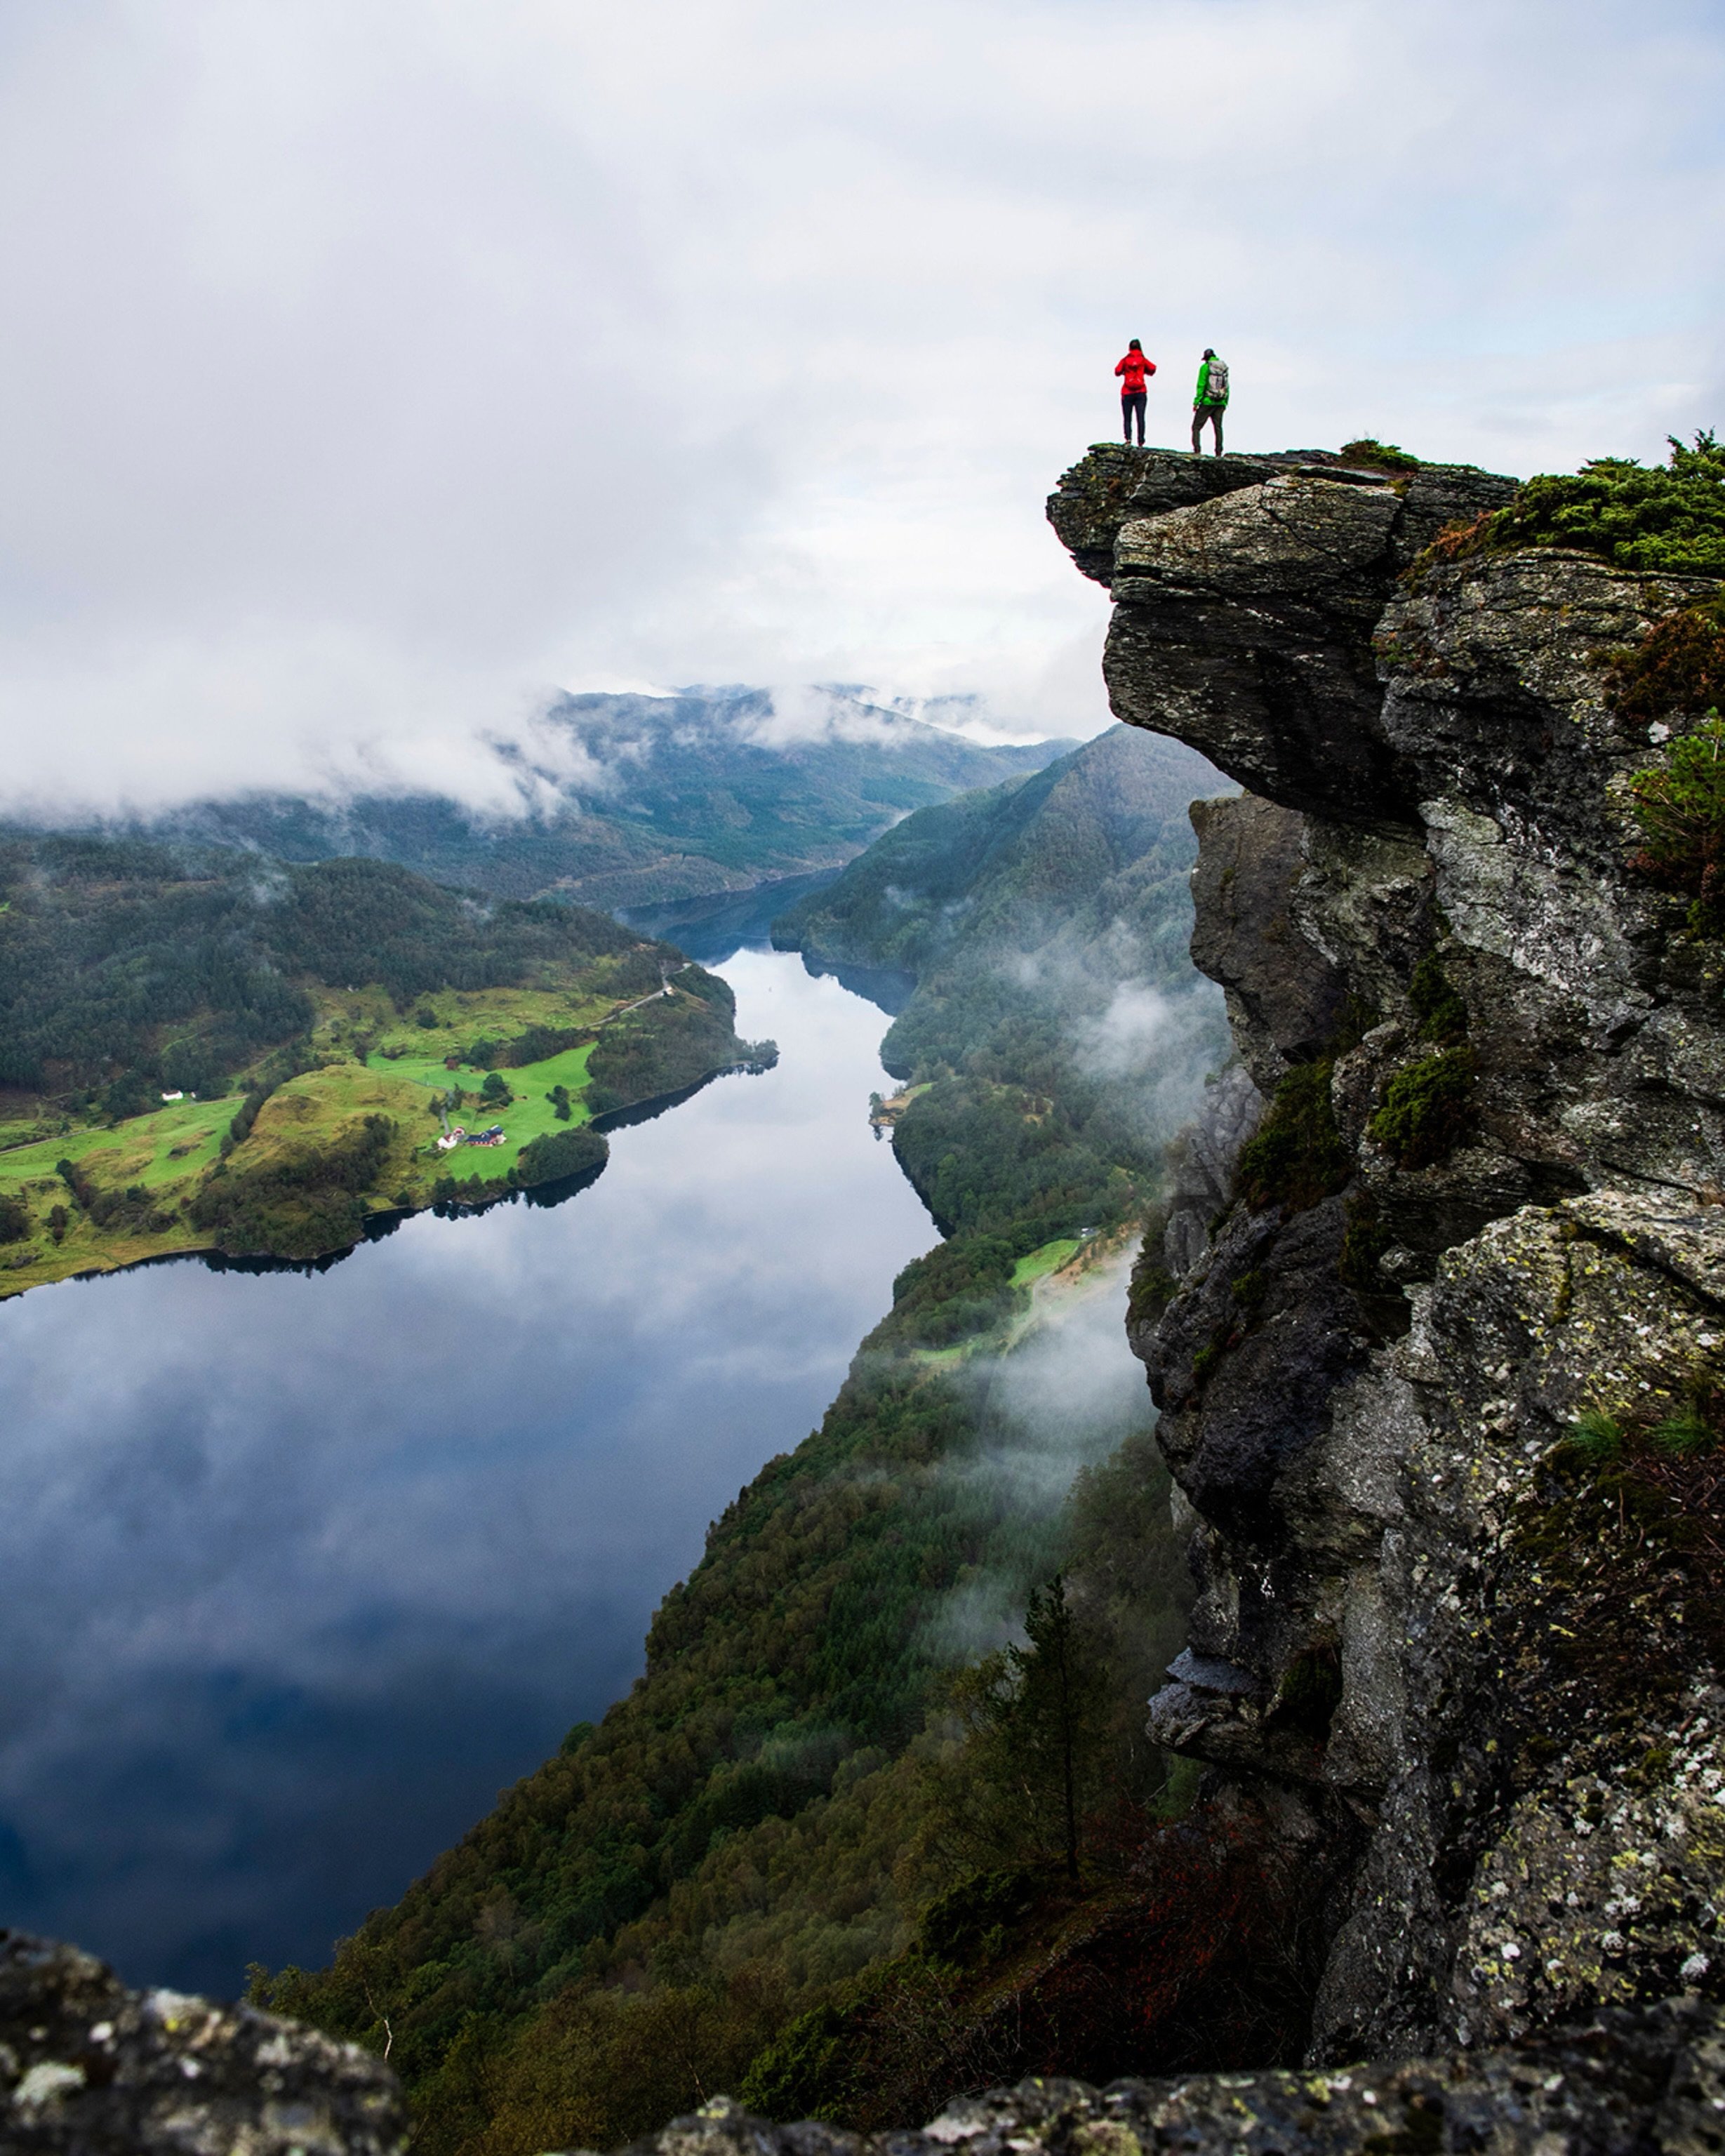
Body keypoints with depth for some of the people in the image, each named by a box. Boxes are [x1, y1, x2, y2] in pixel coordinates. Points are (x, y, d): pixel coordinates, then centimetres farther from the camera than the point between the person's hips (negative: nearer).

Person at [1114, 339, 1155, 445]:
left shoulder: (1125, 360, 4)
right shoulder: (1143, 360, 6)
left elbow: (1117, 372, -7)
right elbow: (1153, 369, -6)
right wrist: (1144, 371, 14)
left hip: (1127, 393, -1)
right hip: (1140, 392, 1)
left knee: (1127, 419, 2)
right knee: (1140, 418, -1)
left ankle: (1128, 439, -19)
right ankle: (1140, 442, -11)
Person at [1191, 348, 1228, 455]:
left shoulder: (1205, 367, -6)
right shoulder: (1224, 368, 9)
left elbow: (1201, 385, -10)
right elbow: (1227, 387, 11)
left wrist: (1196, 402, -9)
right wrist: (1225, 402, 17)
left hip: (1207, 402, -5)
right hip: (1220, 403, 5)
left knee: (1196, 427, 1)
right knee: (1218, 427, 11)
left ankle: (1197, 451, -12)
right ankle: (1219, 453, 6)